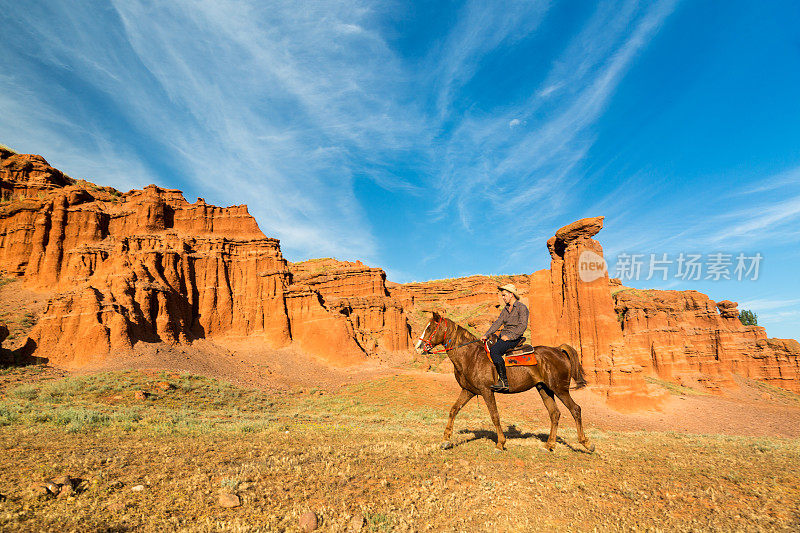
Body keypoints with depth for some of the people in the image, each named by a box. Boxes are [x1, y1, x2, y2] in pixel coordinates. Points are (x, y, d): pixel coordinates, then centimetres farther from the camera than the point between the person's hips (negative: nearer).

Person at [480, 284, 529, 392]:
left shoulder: (521, 307, -6)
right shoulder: (505, 309, 17)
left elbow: (522, 326, -16)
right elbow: (497, 323, 12)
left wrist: (509, 336, -22)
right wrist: (486, 335, 2)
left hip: (514, 338, -9)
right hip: (503, 336, 9)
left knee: (494, 350, -30)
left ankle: (503, 381, -29)